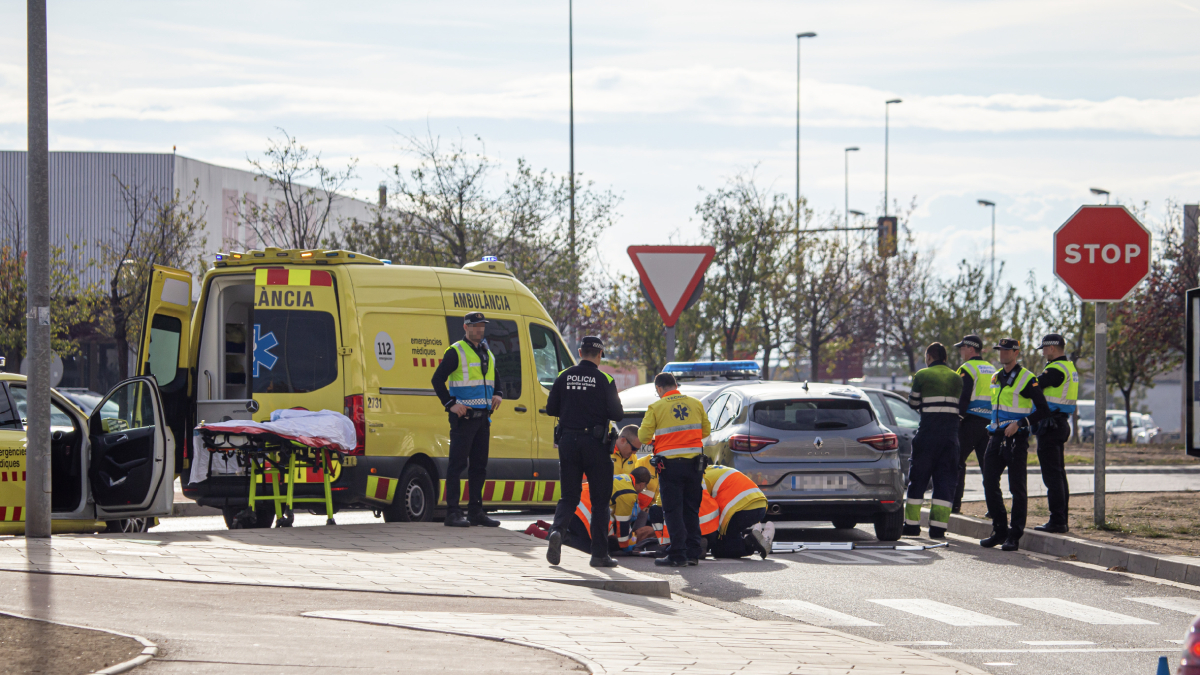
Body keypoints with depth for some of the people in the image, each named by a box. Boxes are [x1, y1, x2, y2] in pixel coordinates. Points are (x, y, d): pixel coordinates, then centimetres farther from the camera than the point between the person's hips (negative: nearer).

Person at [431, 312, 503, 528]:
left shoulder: (488, 354, 17)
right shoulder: (456, 352, -6)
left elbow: (494, 378, 30)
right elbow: (438, 379, -8)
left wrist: (497, 395, 10)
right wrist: (451, 404, -15)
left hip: (483, 417, 8)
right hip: (463, 417, -8)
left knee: (479, 466, 9)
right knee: (458, 464, -7)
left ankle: (476, 511, 15)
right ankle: (453, 512, -7)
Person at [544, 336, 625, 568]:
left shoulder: (564, 377, 2)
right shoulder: (604, 380, -8)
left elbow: (551, 409, 5)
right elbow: (616, 414, -9)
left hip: (568, 441, 3)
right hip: (594, 443, -3)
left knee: (569, 496, 11)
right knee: (600, 499, 6)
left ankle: (557, 530, -17)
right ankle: (599, 553, 6)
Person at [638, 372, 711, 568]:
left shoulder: (656, 407, -4)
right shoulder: (695, 404, 7)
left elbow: (644, 436, -6)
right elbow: (706, 430, 13)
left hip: (670, 464, -4)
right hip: (694, 462, 4)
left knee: (673, 510, 0)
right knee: (691, 510, 13)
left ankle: (678, 554, -5)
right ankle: (693, 553, 14)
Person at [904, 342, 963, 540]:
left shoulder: (923, 375, -2)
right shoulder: (956, 378, 11)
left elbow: (913, 404, 3)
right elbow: (961, 405, 11)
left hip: (928, 434, -3)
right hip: (951, 434, 3)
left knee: (918, 478, 6)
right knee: (945, 480, 4)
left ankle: (912, 523, 7)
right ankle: (938, 526, -3)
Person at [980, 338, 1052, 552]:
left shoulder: (1027, 379, -9)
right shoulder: (996, 378, 14)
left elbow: (1043, 410, -11)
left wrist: (1019, 424, -18)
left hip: (1016, 438, -7)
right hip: (996, 437, 7)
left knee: (1017, 487, -3)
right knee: (990, 484, 4)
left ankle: (1014, 536, 0)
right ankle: (1000, 530, 15)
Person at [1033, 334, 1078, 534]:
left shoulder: (1056, 369, -16)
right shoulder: (1069, 368, 16)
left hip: (1050, 425, -10)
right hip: (1060, 423, 10)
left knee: (1052, 475, -9)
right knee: (1059, 474, 14)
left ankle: (1057, 522, -10)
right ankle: (1062, 521, 18)